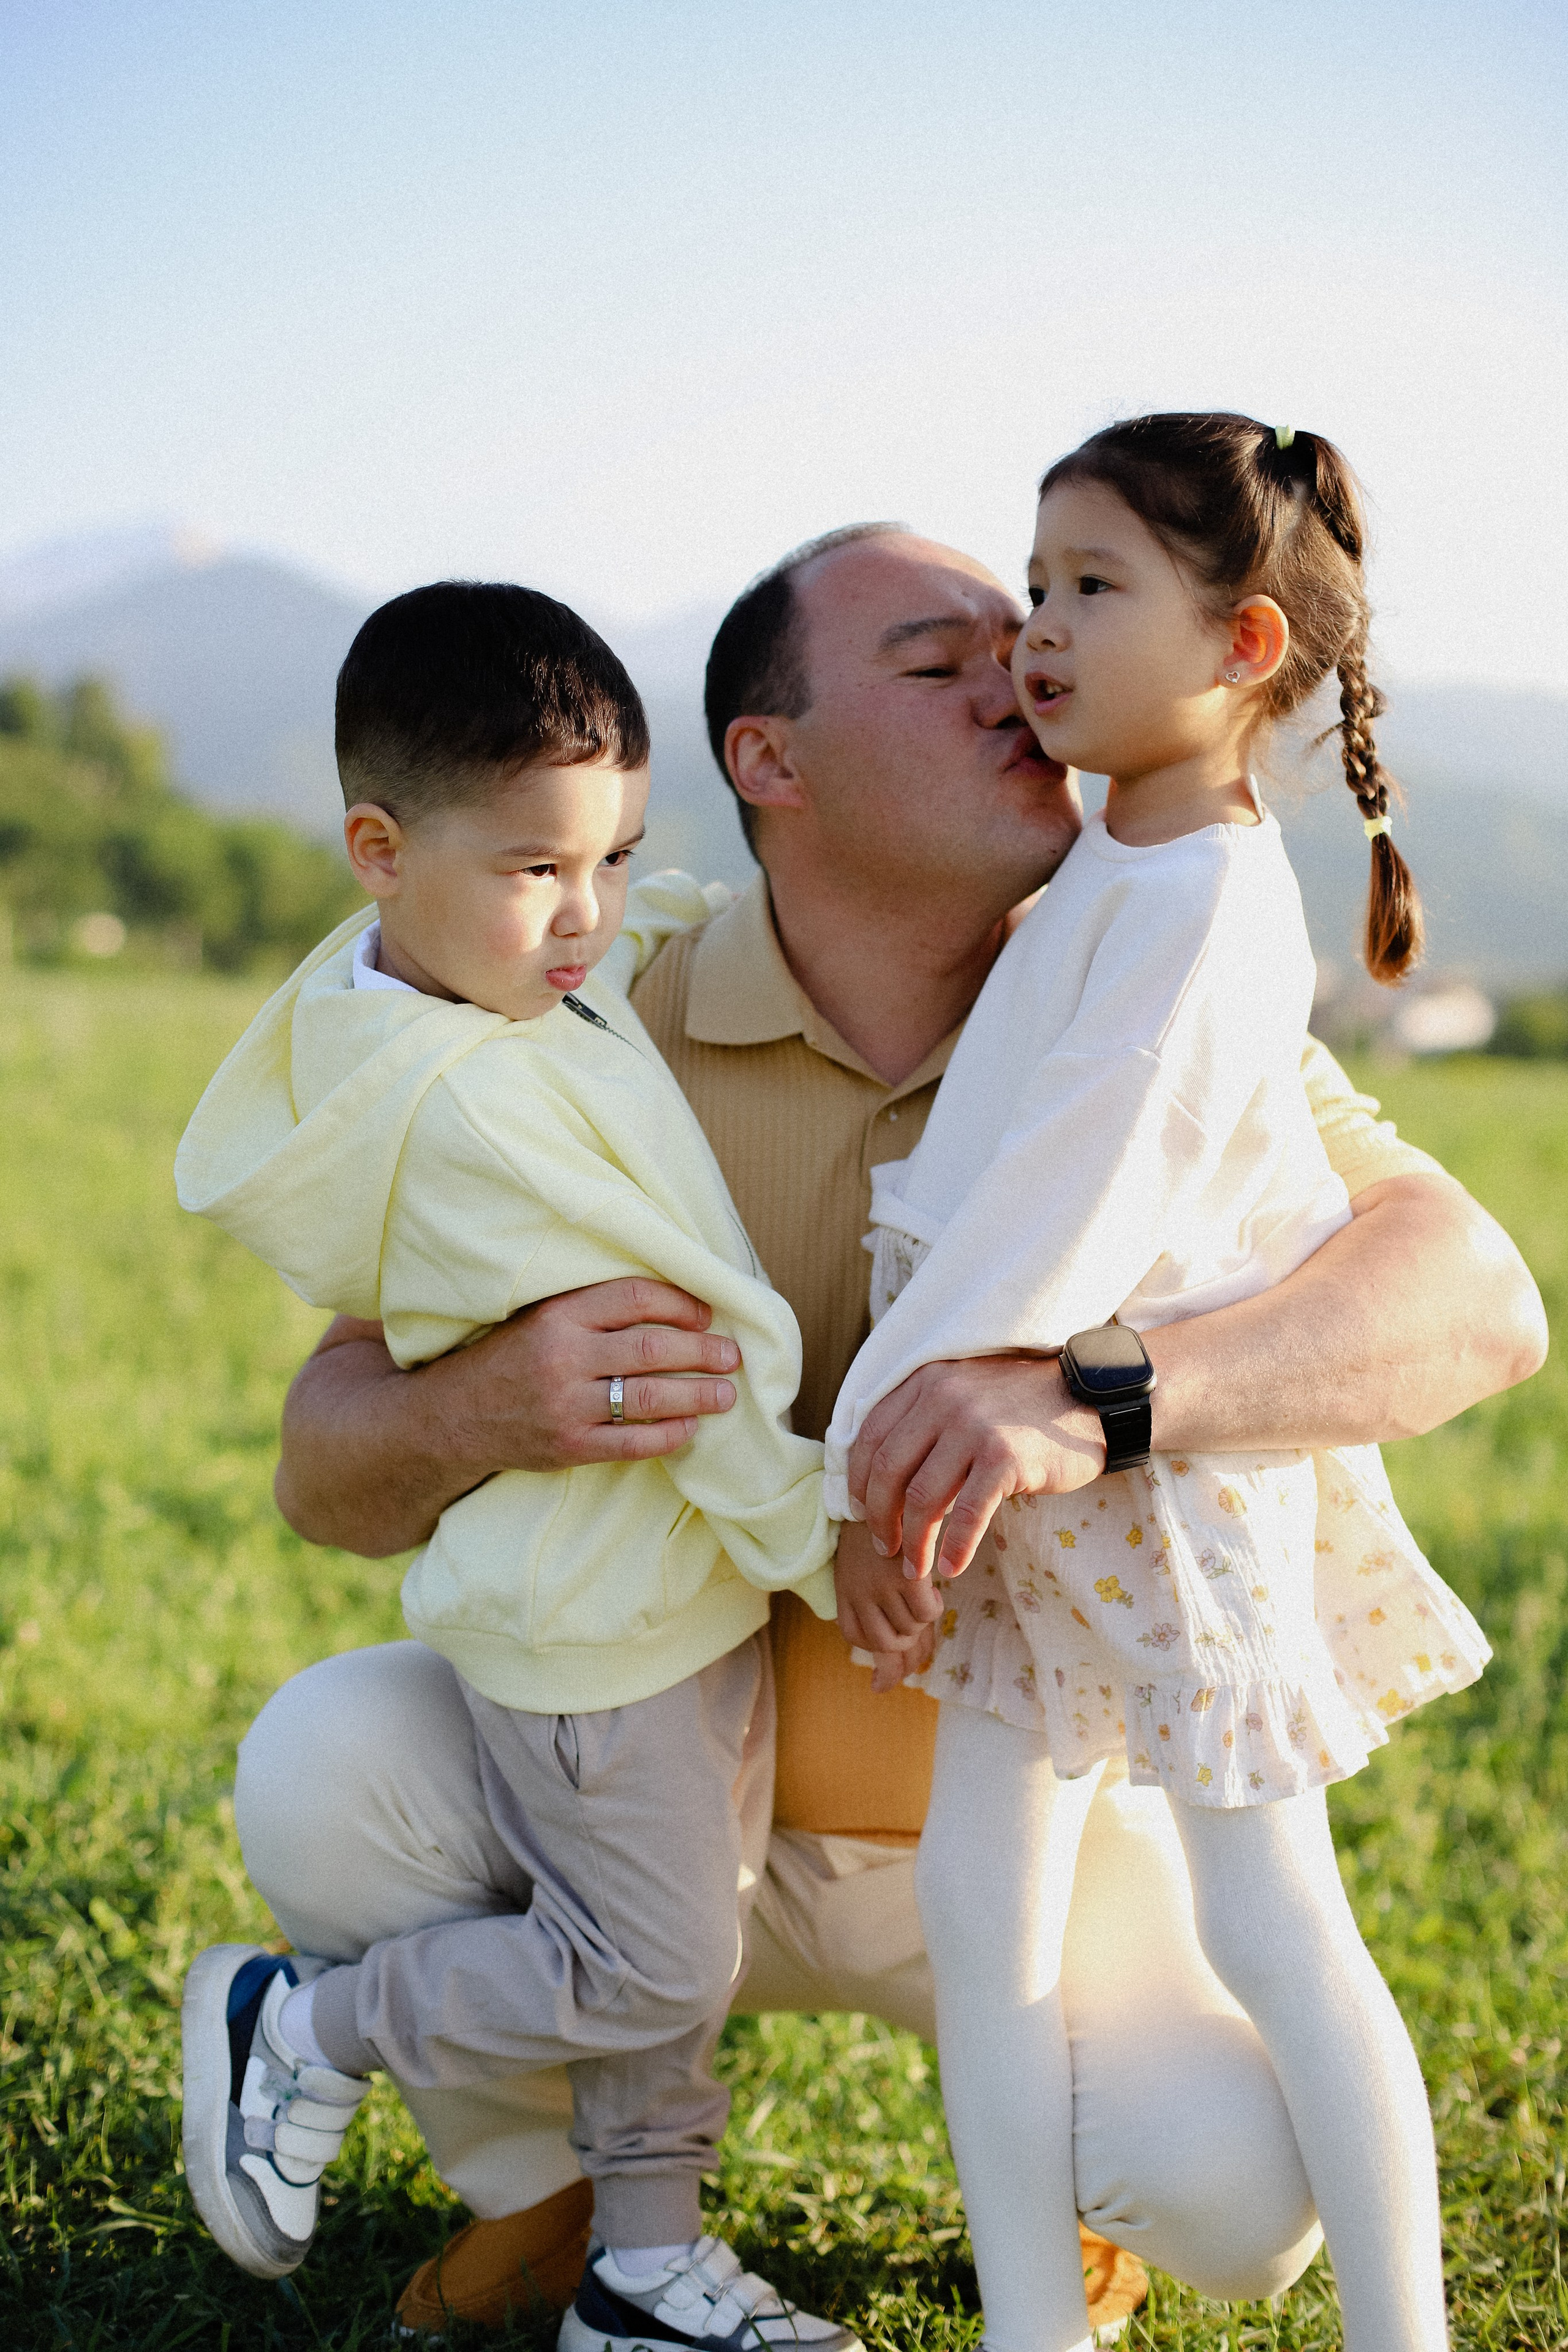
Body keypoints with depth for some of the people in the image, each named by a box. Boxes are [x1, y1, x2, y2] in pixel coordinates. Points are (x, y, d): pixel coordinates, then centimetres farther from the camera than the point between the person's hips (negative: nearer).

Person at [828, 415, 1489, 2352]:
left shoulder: (1199, 900, -18)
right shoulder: (1115, 861, 12)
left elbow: (1066, 1198, -22)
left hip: (1163, 1464, -9)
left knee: (1268, 1921, -1)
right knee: (977, 1902, 6)